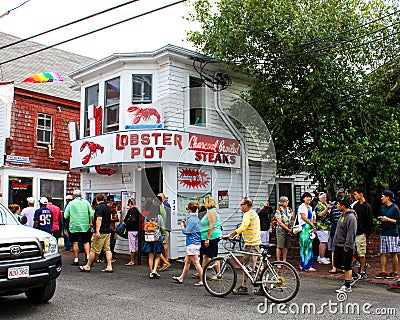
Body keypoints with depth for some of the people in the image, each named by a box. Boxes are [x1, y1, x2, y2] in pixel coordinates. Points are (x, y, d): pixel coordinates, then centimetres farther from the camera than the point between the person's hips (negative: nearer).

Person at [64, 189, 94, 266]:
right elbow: (91, 213, 1)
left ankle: (76, 260, 7)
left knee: (75, 243, 5)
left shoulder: (71, 203, 0)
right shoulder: (86, 202, 4)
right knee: (86, 242, 10)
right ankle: (88, 256, -5)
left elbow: (66, 216, -1)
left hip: (74, 225, -1)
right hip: (85, 225, 2)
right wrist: (90, 223, 10)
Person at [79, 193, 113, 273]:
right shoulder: (108, 207, 13)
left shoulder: (99, 207, -13)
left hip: (101, 232, -8)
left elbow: (99, 219, -22)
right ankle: (109, 267, 4)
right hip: (108, 231, 8)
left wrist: (97, 231, -25)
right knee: (107, 249, 7)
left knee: (93, 250, 1)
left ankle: (87, 266, 9)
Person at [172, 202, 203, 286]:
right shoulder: (196, 218, 13)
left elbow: (187, 231, -19)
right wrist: (186, 225, 8)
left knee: (196, 262, -5)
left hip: (193, 242, -10)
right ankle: (181, 278, 27)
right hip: (196, 242, 10)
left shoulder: (191, 219, -16)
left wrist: (182, 226, -1)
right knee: (187, 261, 18)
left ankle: (202, 281, -1)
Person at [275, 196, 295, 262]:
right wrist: (287, 228, -13)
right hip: (281, 229, -5)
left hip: (289, 230, 5)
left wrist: (291, 228, -1)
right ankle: (278, 262, 1)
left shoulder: (290, 210, 11)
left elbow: (293, 220, 14)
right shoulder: (279, 210, -7)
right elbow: (279, 222, -12)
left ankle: (284, 261, 17)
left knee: (286, 247, 8)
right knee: (279, 246, -5)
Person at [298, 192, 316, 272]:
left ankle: (303, 265, 14)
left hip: (309, 228, 9)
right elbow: (303, 217, -13)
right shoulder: (302, 206, -7)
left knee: (309, 246, 8)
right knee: (306, 246, -8)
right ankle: (307, 266, -6)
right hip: (304, 228, -9)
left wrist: (312, 226, 4)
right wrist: (312, 224, -9)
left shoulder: (310, 207, 19)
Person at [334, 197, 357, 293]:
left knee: (347, 267, -1)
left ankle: (347, 287, 6)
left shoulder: (351, 217, -18)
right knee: (339, 265, 13)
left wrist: (347, 246, -20)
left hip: (346, 247, -9)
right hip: (339, 245, 9)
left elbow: (351, 233, -20)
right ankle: (347, 281, 25)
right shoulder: (342, 215, 11)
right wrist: (336, 241, 19)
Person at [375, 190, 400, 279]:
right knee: (383, 253, 4)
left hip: (392, 234, -6)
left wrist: (388, 219, -15)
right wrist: (380, 218, 5)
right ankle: (383, 272, 8)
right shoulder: (383, 207, 14)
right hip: (383, 233, 7)